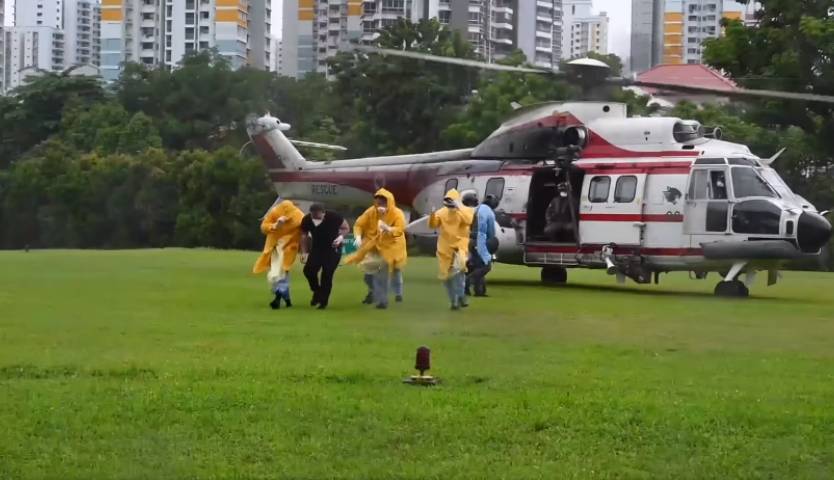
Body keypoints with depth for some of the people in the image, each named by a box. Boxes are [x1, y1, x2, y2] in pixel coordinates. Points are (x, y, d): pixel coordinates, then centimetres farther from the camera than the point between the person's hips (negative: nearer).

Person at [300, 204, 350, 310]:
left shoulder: (333, 217, -25)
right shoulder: (306, 220, -17)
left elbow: (346, 228, -9)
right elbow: (304, 236, -4)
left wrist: (341, 236, -28)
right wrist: (304, 253, -11)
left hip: (333, 249, -3)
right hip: (316, 248, 3)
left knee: (327, 274, -8)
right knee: (309, 270, -10)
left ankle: (323, 301, 6)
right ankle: (317, 292, 17)